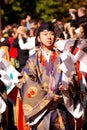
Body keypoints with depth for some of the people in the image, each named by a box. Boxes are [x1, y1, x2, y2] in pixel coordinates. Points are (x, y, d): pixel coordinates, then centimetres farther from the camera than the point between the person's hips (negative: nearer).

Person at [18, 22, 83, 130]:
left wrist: (67, 85, -18)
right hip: (41, 106, -1)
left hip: (60, 105, 1)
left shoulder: (61, 58, 10)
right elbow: (28, 82, -4)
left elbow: (72, 76, 5)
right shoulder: (33, 59, 5)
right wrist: (47, 96, -14)